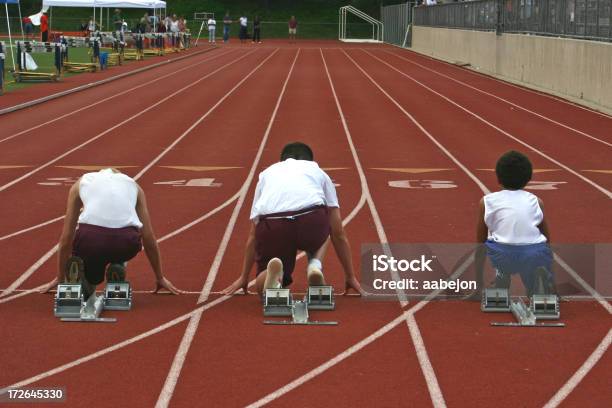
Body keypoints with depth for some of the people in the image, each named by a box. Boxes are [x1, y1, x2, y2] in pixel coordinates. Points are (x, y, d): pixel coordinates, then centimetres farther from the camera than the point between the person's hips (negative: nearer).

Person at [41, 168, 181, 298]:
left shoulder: (82, 183, 30)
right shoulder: (133, 185, 30)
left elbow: (66, 237, 33)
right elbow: (149, 237, 32)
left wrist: (60, 277, 43)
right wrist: (160, 278, 41)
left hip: (90, 239, 0)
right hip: (125, 242, 0)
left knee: (91, 277, 35)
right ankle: (117, 268, 11)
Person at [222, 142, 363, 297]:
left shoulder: (266, 174, 36)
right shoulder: (319, 173, 34)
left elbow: (253, 235, 40)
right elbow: (339, 234, 36)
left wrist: (244, 277, 48)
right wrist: (350, 277, 44)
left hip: (272, 228, 0)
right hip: (312, 223, 0)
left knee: (264, 287, 21)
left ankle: (273, 274, -16)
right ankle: (315, 266, 8)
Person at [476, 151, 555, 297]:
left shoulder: (487, 202, 17)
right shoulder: (536, 202, 21)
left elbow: (481, 245, 23)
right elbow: (547, 240, 30)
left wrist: (479, 284, 34)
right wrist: (549, 277, 44)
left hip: (502, 255, 1)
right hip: (536, 256, -1)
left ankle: (502, 273, 13)